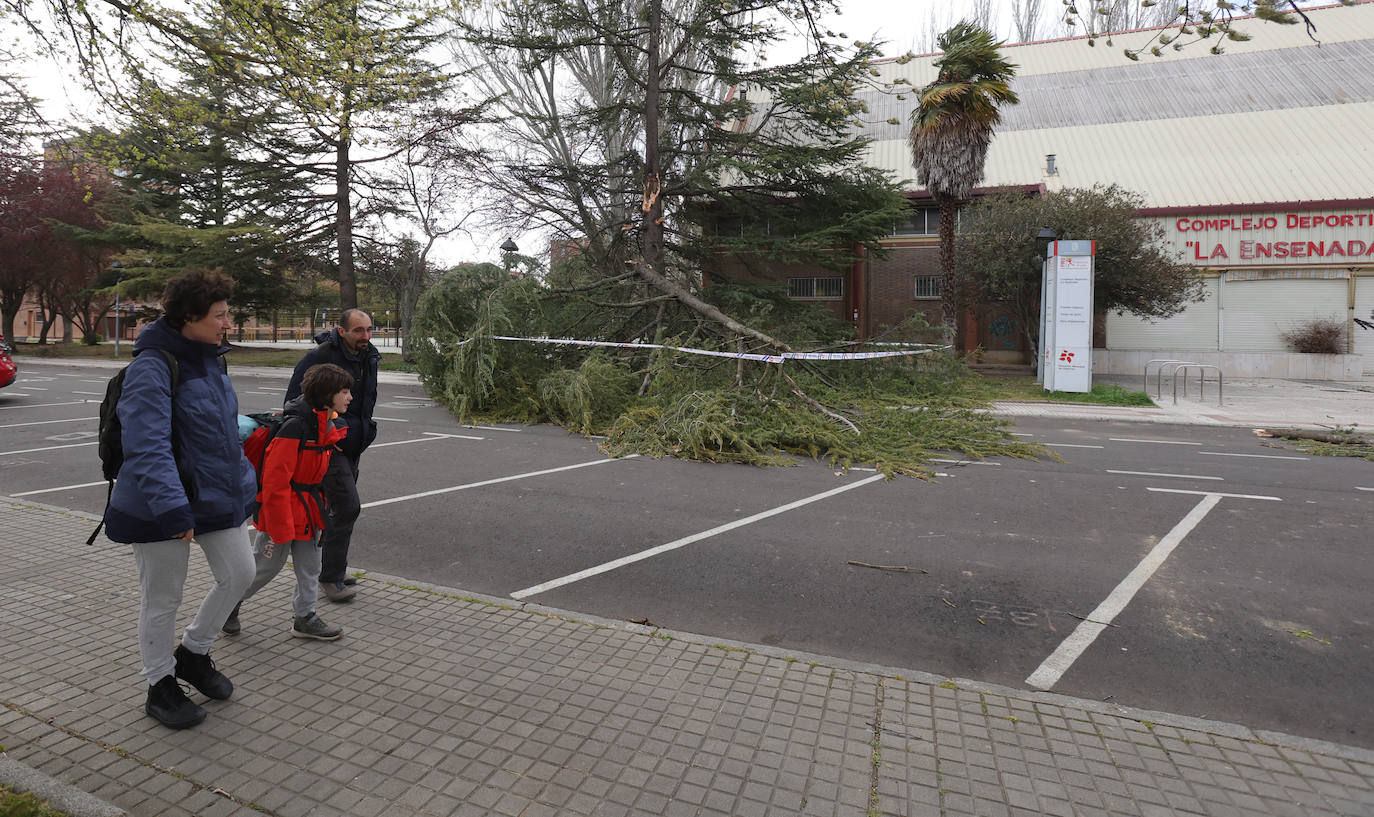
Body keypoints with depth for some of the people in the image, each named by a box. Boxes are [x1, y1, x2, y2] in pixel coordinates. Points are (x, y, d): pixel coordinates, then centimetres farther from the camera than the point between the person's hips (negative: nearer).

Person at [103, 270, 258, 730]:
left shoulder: (210, 359, 7)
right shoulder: (152, 368, -20)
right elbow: (148, 446, -27)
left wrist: (242, 478, 23)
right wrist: (172, 509, -33)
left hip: (219, 496, 8)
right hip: (164, 506, -8)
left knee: (239, 575, 11)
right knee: (162, 599, 8)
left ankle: (194, 653, 35)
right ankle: (160, 686, 29)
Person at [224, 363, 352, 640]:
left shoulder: (329, 425, 2)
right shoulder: (295, 426, -25)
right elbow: (275, 479, -25)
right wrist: (281, 526, -23)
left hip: (307, 505, 8)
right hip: (282, 506, -8)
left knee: (310, 564, 12)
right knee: (267, 564, 8)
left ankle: (305, 618, 24)